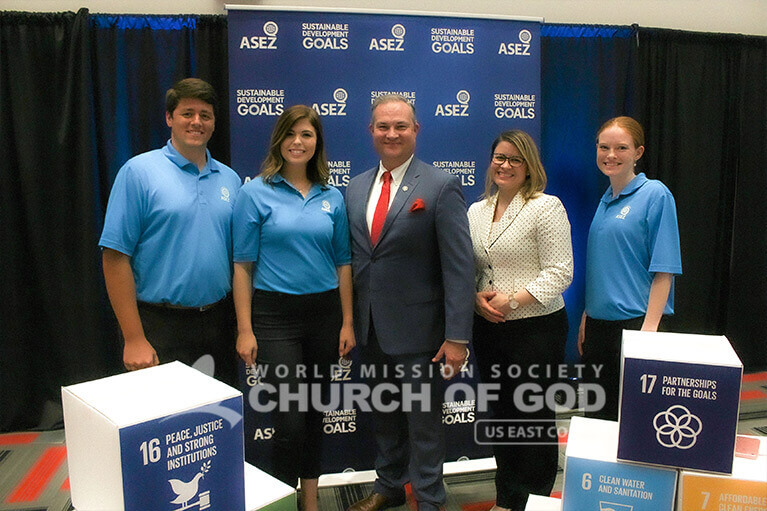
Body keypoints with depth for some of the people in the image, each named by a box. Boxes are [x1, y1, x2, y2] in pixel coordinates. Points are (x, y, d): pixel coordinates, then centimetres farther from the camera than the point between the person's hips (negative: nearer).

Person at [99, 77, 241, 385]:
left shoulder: (230, 179, 9)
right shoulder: (138, 172, -6)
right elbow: (115, 257, -10)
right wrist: (134, 339, -14)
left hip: (218, 322, 5)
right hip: (160, 326, -4)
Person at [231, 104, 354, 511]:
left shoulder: (332, 197, 6)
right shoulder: (256, 193, -3)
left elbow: (342, 263, 9)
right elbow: (243, 265, -4)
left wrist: (347, 323, 5)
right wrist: (245, 329, -9)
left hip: (323, 312, 4)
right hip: (275, 314, -4)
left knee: (315, 412, 15)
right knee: (290, 417, -4)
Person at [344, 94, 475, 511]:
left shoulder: (441, 187, -9)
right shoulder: (356, 188, 8)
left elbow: (459, 267, -13)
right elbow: (352, 256, 11)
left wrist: (457, 337, -17)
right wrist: (349, 320, 8)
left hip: (416, 328, -5)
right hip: (370, 326, 6)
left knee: (423, 420, 8)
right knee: (383, 414, 21)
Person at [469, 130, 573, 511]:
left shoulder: (546, 207, -7)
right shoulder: (476, 211, 11)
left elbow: (559, 273, -12)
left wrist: (512, 299, -18)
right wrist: (477, 298, -5)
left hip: (537, 328, -6)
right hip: (488, 328, 6)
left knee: (534, 416, 4)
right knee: (501, 412, 16)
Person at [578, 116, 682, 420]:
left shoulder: (655, 195, -8)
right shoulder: (605, 201, 11)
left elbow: (663, 271, -12)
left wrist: (649, 327, -18)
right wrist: (586, 319, 12)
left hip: (635, 321, -6)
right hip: (599, 323, 7)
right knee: (597, 411, 15)